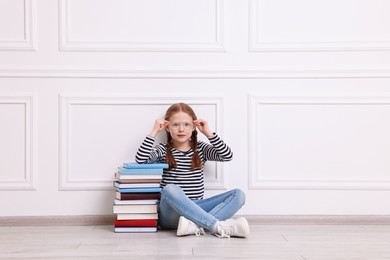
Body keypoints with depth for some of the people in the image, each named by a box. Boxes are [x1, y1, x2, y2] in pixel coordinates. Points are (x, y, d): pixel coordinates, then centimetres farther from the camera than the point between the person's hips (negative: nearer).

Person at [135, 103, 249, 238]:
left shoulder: (201, 148, 14)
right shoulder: (163, 150, 7)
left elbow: (227, 155, 0)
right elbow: (140, 159, -12)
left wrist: (208, 133, -2)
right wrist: (154, 132, -8)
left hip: (196, 208, 3)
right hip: (170, 213, -3)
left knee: (238, 194, -16)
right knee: (169, 189, -38)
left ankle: (195, 225, -38)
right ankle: (219, 226, -40)